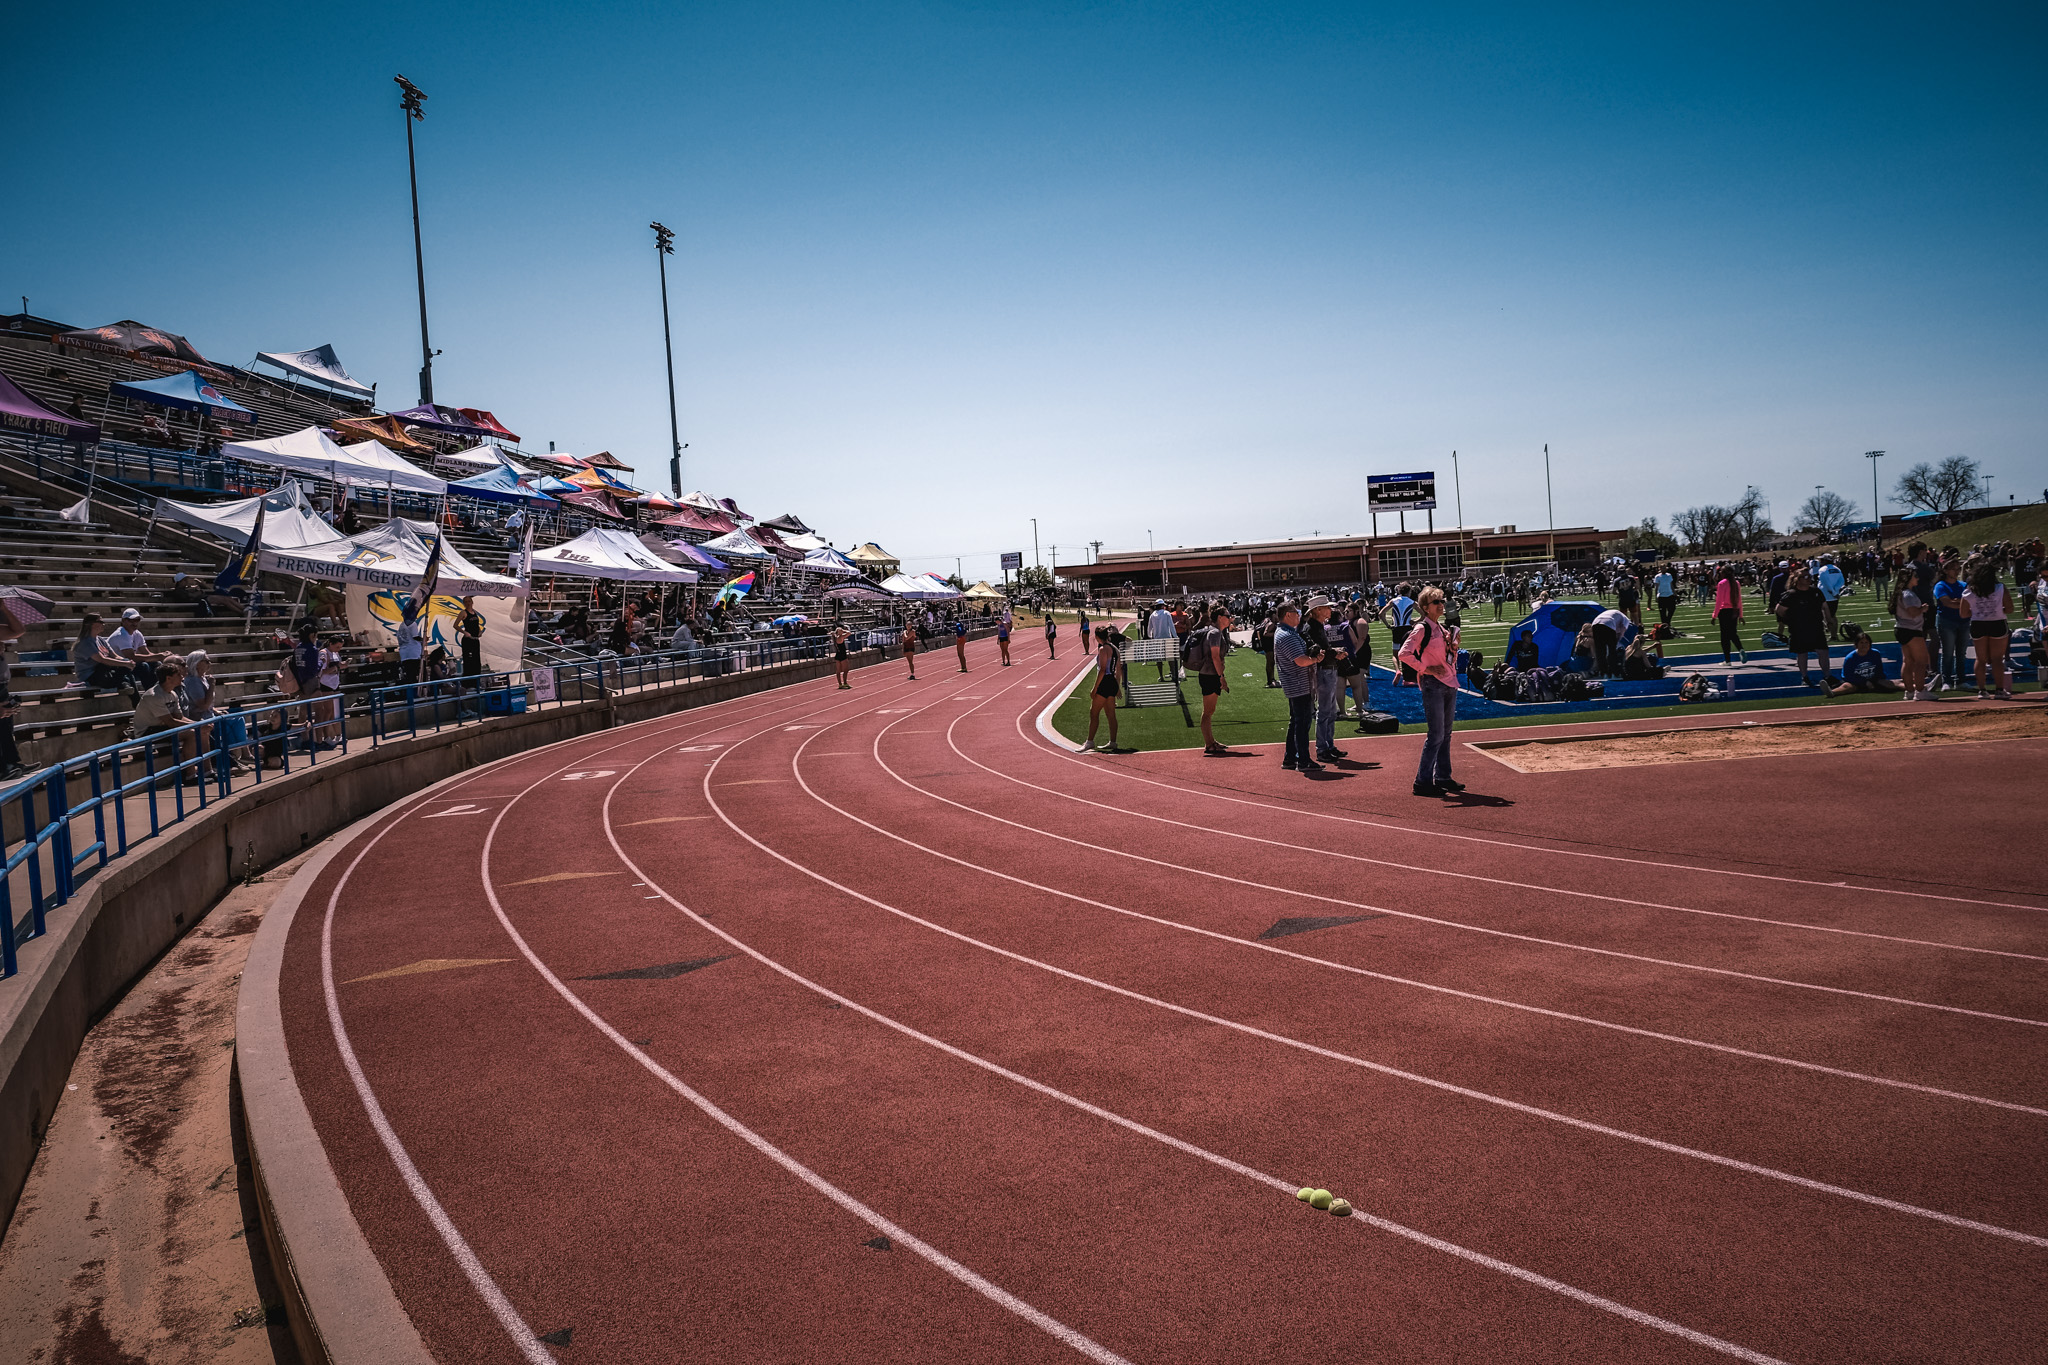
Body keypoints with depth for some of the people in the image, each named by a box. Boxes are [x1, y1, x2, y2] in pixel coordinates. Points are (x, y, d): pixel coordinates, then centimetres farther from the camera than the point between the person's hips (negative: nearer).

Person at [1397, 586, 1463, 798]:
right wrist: (1426, 669, -18)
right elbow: (1404, 654, -19)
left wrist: (1454, 648, 4)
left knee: (1445, 734, 12)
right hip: (1433, 685, -8)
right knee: (1436, 735, -10)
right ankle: (1422, 781, -5)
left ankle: (1443, 777, 20)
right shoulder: (1422, 628, -10)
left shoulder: (1443, 628, 15)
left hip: (1449, 684, 8)